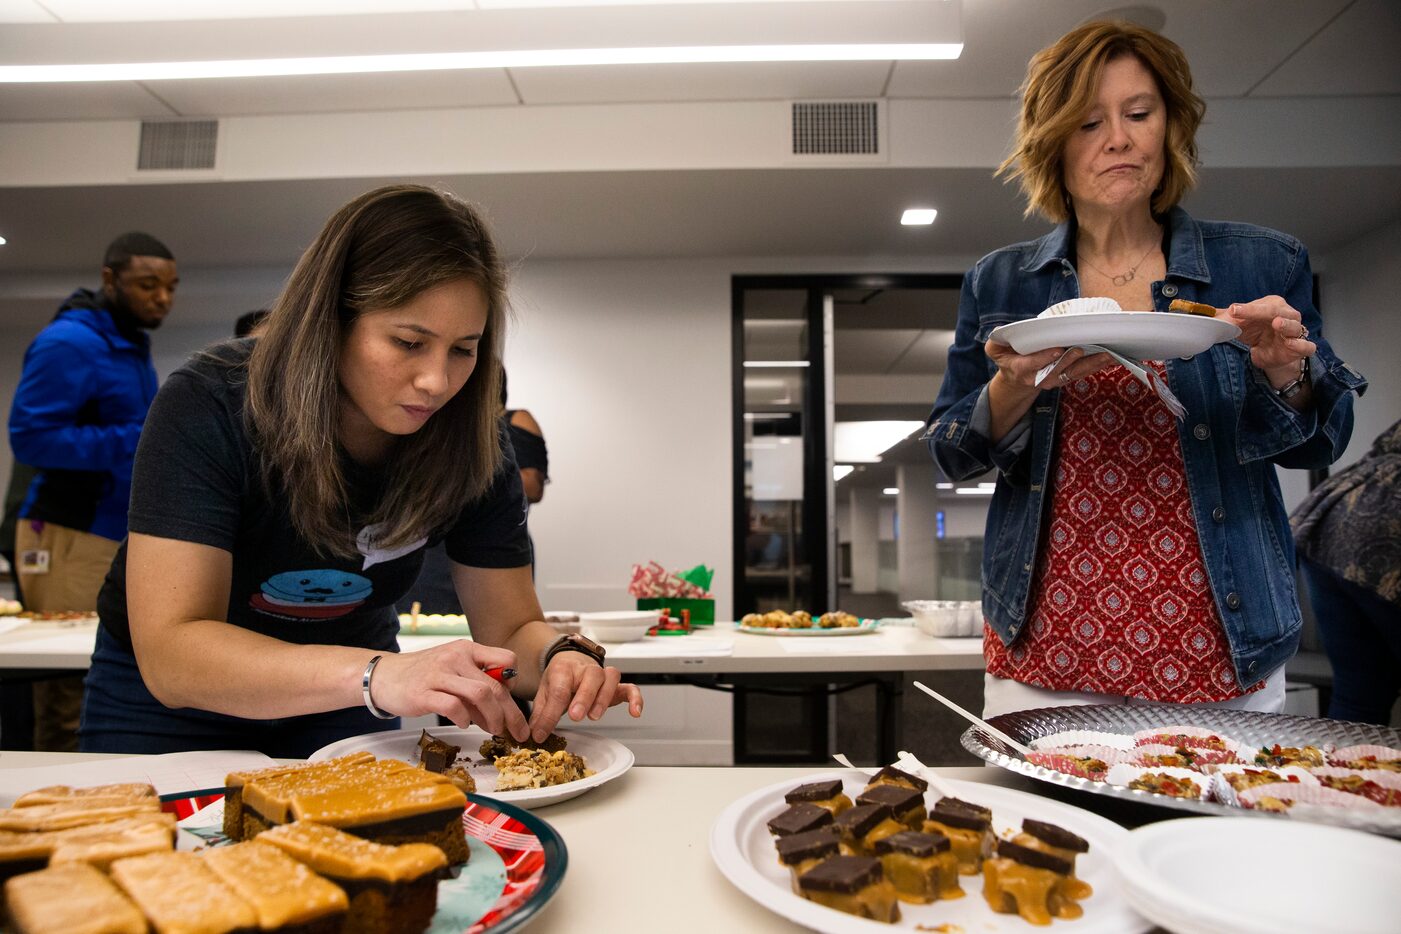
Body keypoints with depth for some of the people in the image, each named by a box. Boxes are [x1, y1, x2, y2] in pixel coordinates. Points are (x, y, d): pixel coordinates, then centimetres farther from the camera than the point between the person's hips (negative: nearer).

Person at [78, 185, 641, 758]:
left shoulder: (471, 443, -19)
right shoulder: (208, 408, -28)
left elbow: (511, 627, -14)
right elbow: (169, 656, -34)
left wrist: (561, 657, -37)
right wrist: (377, 675, -48)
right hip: (166, 700, -1)